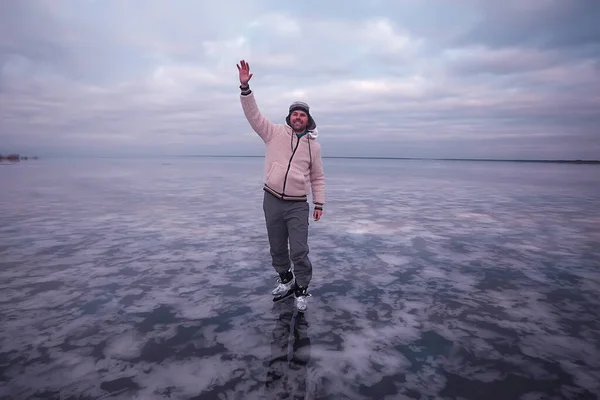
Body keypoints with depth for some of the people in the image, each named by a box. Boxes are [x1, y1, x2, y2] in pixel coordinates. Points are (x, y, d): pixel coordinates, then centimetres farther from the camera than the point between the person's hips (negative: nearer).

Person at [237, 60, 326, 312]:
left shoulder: (313, 145, 5)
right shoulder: (275, 133, 3)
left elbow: (318, 178, 11)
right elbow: (253, 114, -5)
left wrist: (319, 203, 5)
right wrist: (245, 87, -17)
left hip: (298, 205, -1)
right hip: (272, 201, 1)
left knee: (299, 251, -4)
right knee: (277, 248, 14)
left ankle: (301, 289, 16)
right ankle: (286, 280, 36)